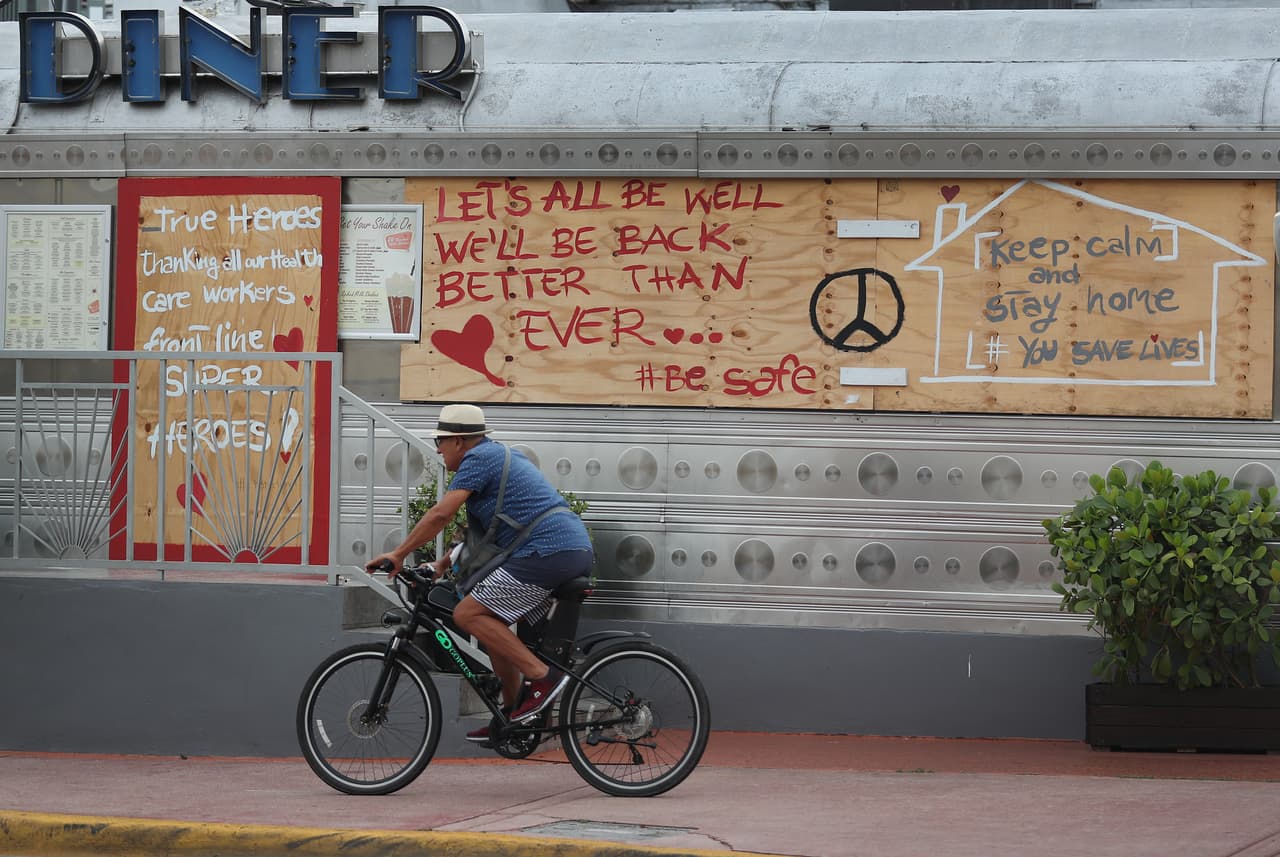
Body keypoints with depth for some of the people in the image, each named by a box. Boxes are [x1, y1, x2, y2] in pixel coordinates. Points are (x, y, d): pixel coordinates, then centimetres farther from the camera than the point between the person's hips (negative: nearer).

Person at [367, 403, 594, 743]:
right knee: (493, 624, 19)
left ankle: (542, 677, -13)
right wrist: (442, 564, 27)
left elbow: (441, 514, -13)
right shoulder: (501, 454, 27)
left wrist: (398, 554, -6)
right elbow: (479, 532, 32)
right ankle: (511, 717, 21)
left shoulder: (478, 458, -4)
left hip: (545, 554, -10)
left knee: (468, 614, -9)